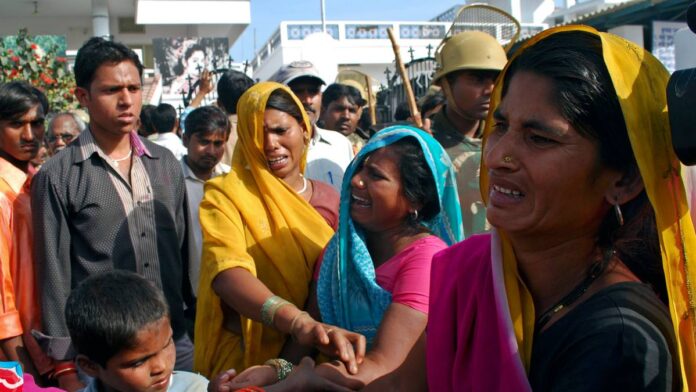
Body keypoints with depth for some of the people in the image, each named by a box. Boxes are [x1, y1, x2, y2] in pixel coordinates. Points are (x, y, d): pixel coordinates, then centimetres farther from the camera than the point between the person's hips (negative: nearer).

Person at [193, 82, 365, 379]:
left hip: (317, 357, 3)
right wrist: (298, 322, -40)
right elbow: (227, 271, -25)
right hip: (248, 358, -3)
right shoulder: (226, 195, -8)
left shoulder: (328, 198, 4)